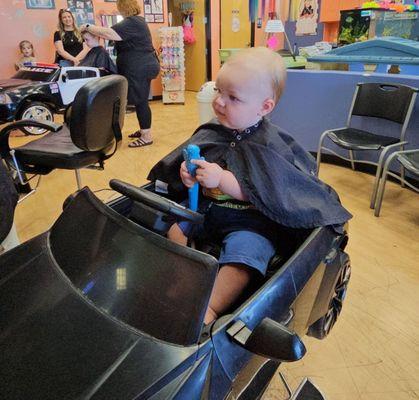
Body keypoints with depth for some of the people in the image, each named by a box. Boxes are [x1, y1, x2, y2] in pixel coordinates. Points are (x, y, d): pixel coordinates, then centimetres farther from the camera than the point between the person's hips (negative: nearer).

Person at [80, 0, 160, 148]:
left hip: (140, 69, -10)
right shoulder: (137, 20, 17)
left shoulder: (131, 23, -17)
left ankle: (147, 137, -2)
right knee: (140, 101, 14)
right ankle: (144, 130, 23)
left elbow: (108, 33, -22)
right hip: (142, 67, 10)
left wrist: (88, 27, -9)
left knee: (140, 101, -7)